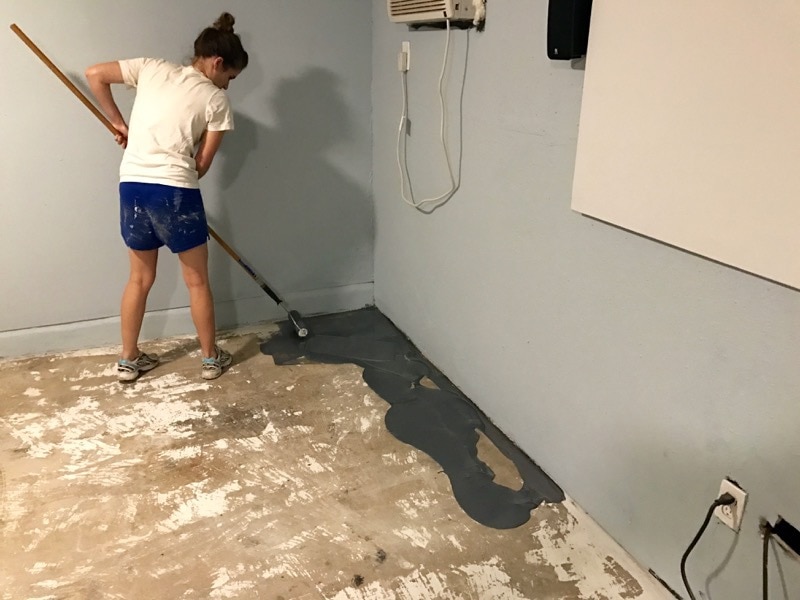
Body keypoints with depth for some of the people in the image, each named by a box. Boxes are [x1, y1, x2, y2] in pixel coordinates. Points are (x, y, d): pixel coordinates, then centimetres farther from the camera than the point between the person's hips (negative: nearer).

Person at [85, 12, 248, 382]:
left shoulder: (152, 68, 11)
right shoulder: (216, 99, 0)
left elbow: (94, 75, 13)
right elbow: (202, 163, 0)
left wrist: (118, 123, 19)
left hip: (132, 186, 5)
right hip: (175, 191, -5)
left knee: (140, 278, 19)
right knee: (197, 281, 12)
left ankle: (128, 360, 27)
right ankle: (211, 359, 24)